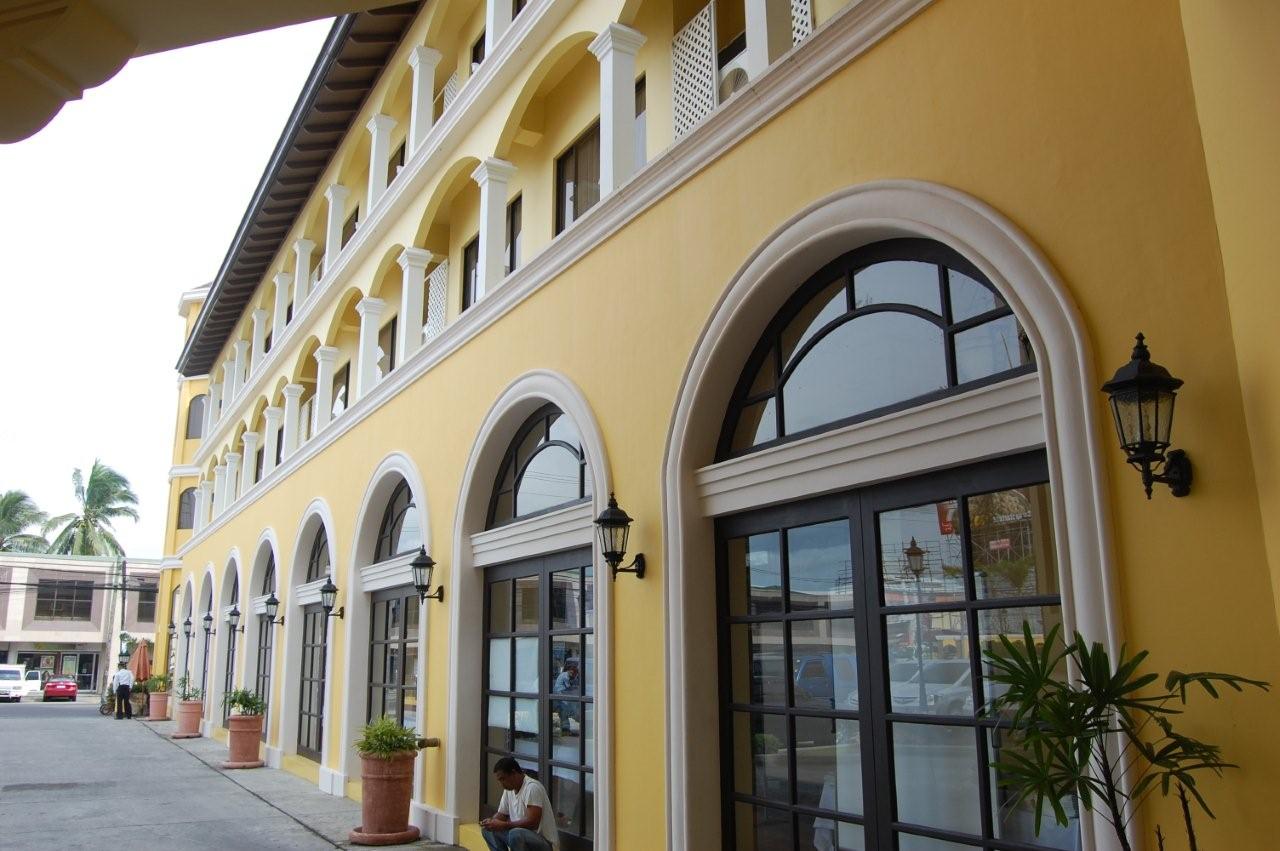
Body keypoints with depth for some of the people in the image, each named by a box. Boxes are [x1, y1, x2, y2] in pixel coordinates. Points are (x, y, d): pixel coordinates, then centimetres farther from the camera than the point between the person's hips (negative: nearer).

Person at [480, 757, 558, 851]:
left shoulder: (532, 787, -21)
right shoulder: (509, 788, 5)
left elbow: (532, 823, -28)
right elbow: (501, 814, 14)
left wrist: (503, 825, -26)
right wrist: (491, 821, -9)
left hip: (545, 843, -9)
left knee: (516, 834, -35)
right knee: (488, 830, 2)